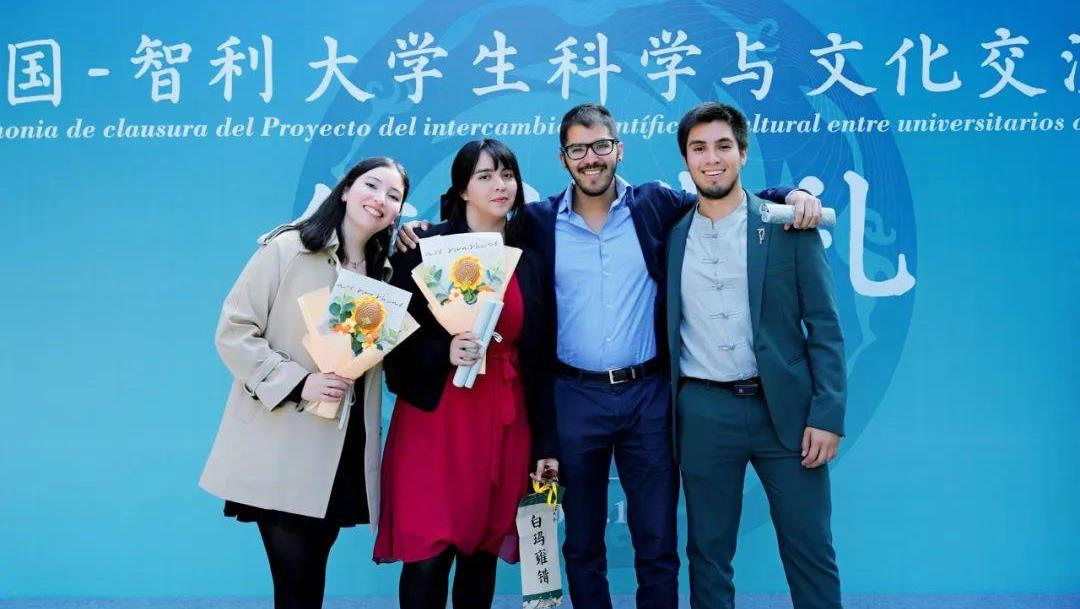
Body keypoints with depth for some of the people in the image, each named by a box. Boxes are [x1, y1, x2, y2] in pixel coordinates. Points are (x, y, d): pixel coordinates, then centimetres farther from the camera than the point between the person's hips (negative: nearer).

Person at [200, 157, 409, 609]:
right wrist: (297, 382, -19)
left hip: (344, 451, 5)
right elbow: (234, 330, -9)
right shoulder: (286, 249, -6)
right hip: (281, 448, -5)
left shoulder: (385, 272, 12)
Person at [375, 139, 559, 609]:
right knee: (427, 558, -3)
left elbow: (540, 359, 9)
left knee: (482, 554, 11)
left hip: (506, 423, 3)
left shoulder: (531, 260, 8)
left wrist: (545, 443, 7)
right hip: (435, 418, -3)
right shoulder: (424, 247, -3)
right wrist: (444, 351, -21)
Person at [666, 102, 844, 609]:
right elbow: (665, 329, 11)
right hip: (702, 413, 2)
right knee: (708, 552, 11)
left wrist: (827, 414, -8)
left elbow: (824, 326, -1)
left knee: (810, 552, 6)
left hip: (785, 409, -1)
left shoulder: (789, 225, 0)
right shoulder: (671, 235, 7)